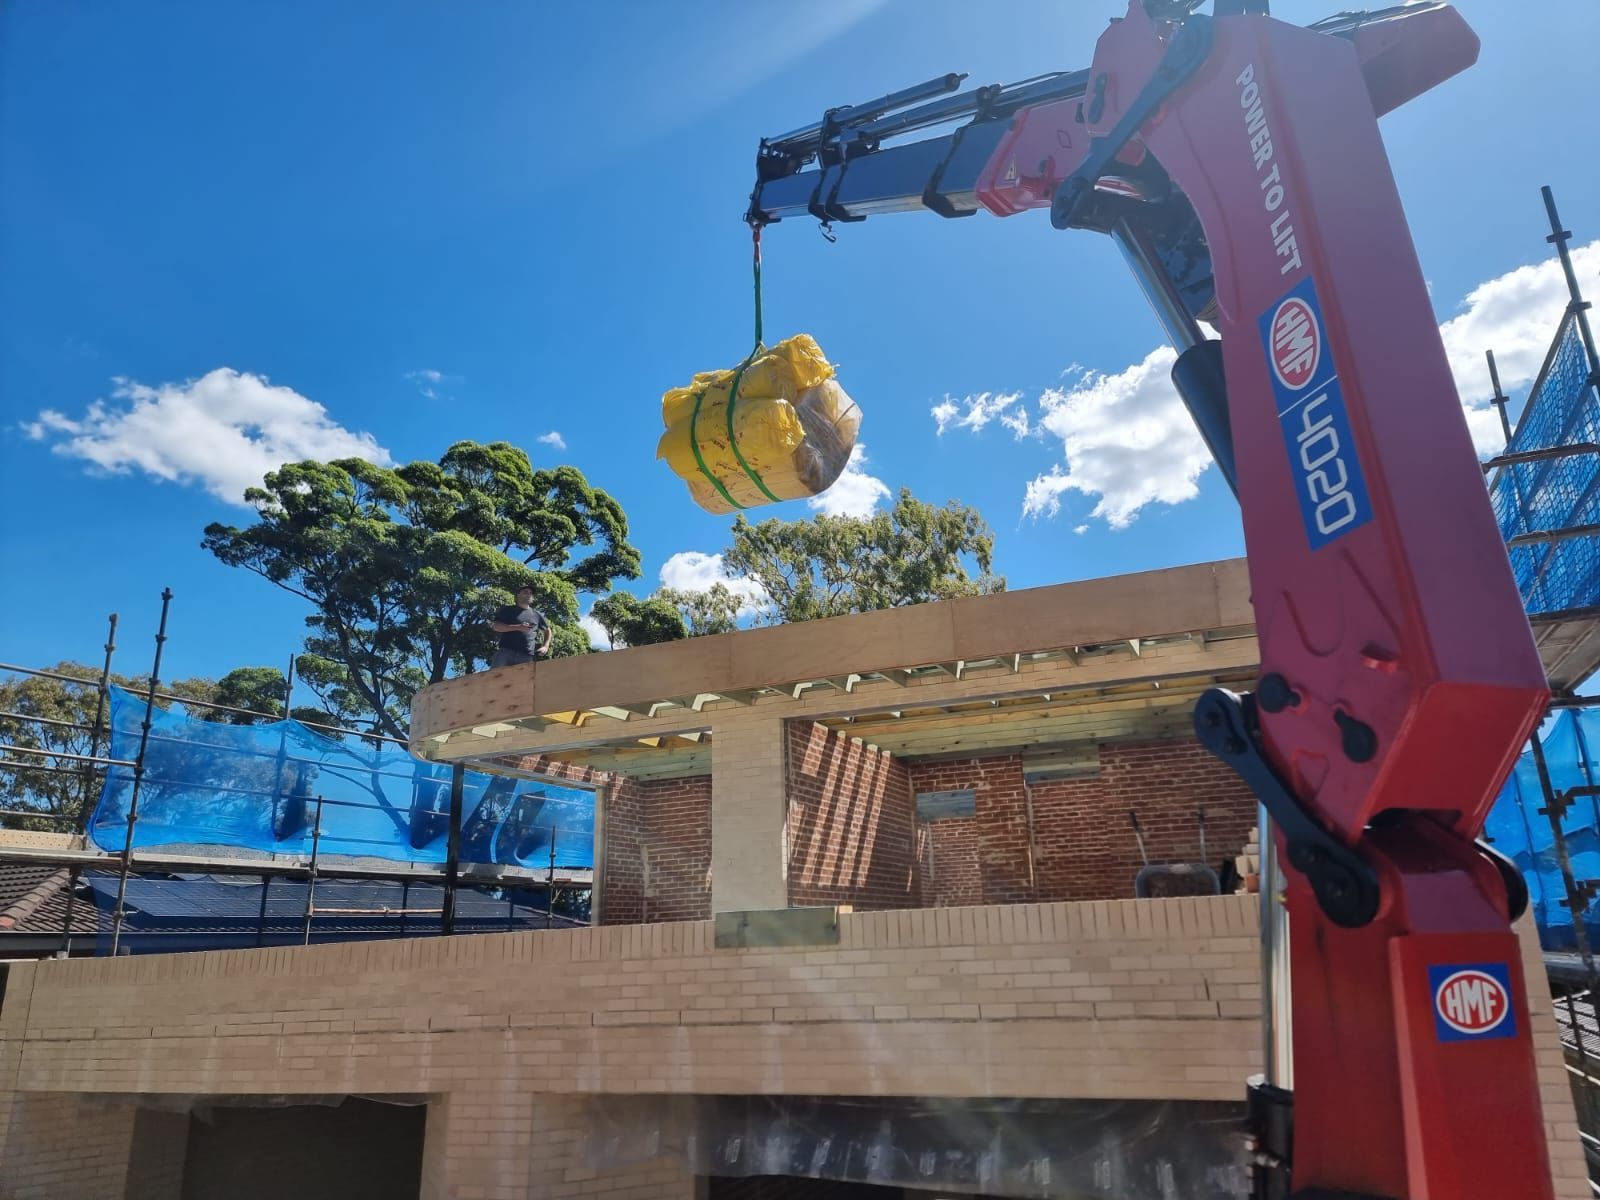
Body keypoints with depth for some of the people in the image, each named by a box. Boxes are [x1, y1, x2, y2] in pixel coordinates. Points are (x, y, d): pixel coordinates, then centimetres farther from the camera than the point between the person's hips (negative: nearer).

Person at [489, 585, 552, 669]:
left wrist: (545, 647, 14)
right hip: (506, 651, -1)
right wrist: (517, 627, -11)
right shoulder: (508, 610, 13)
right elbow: (495, 626, 0)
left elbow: (548, 630, 32)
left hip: (527, 656, 2)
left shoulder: (537, 615, 20)